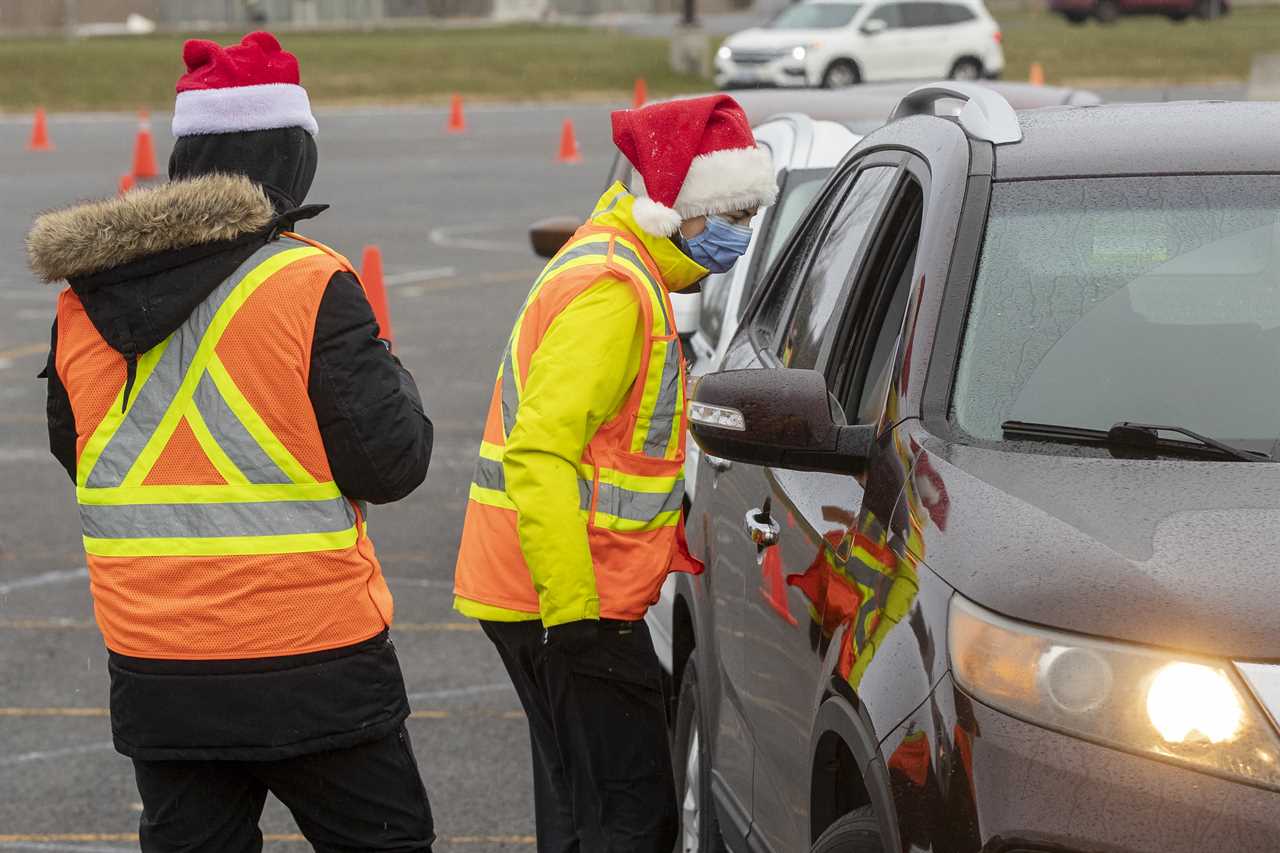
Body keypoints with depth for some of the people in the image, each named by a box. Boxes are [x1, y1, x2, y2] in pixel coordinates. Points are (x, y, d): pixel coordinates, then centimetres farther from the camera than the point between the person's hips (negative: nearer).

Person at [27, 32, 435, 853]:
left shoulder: (84, 300, 4)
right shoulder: (310, 288, -14)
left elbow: (76, 449, 16)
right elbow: (390, 462, -13)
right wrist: (386, 366, 5)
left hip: (154, 675, 5)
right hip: (310, 663, -5)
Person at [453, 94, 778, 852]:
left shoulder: (620, 270, 17)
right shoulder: (612, 290, -18)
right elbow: (539, 452, -26)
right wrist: (572, 609, -28)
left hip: (575, 597, 11)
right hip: (569, 599, -11)